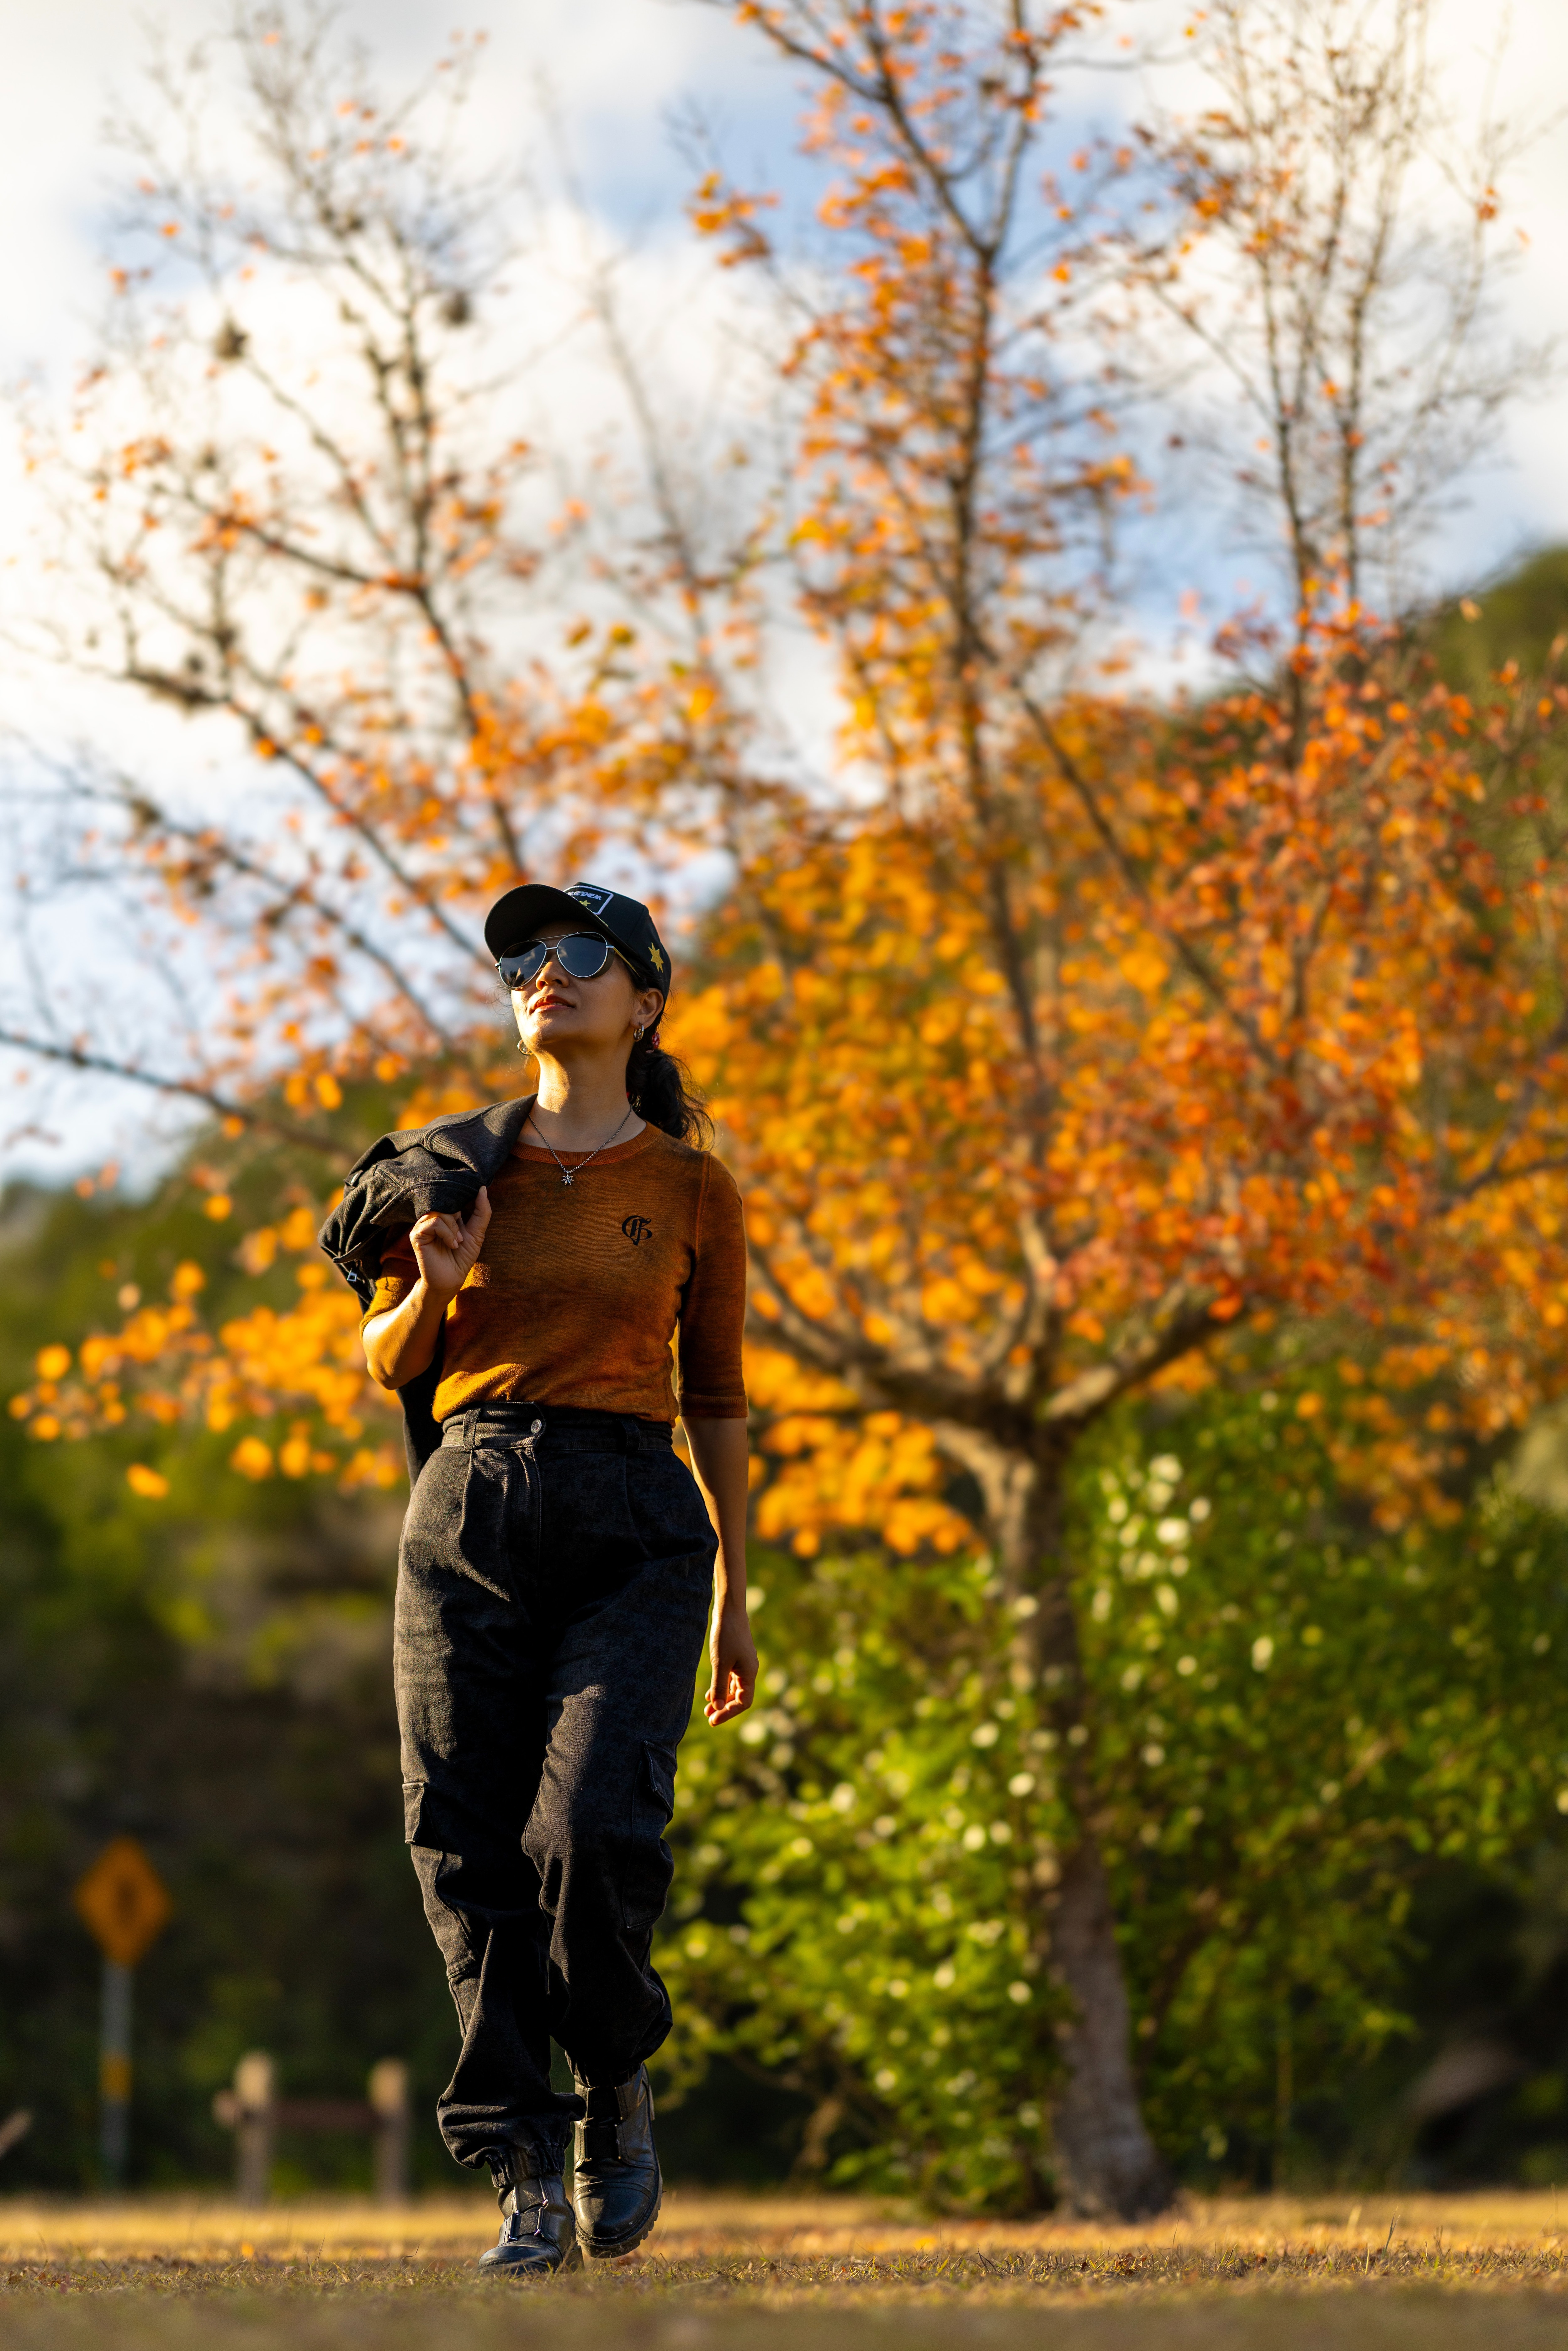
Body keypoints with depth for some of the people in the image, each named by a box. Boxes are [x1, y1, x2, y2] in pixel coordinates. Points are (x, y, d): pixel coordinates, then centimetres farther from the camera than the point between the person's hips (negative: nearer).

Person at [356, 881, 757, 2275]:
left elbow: (718, 1399, 13)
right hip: (470, 1512, 2)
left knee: (594, 1829, -19)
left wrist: (736, 1595, 12)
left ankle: (617, 2087, 10)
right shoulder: (458, 1167, 10)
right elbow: (391, 1364, 14)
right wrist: (433, 1283, -8)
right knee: (473, 1849, -4)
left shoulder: (692, 1190, 7)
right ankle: (531, 2186, 2)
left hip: (633, 1527, -2)